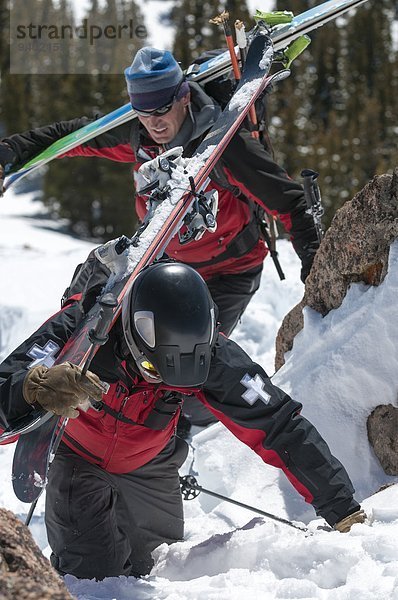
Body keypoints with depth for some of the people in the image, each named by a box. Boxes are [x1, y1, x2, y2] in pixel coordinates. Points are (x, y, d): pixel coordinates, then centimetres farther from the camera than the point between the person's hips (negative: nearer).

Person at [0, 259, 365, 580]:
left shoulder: (206, 352, -31)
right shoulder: (81, 326, -38)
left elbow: (277, 425, -27)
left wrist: (342, 510, -28)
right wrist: (39, 387, -69)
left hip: (149, 468, 3)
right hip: (79, 458, -2)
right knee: (93, 576, -13)